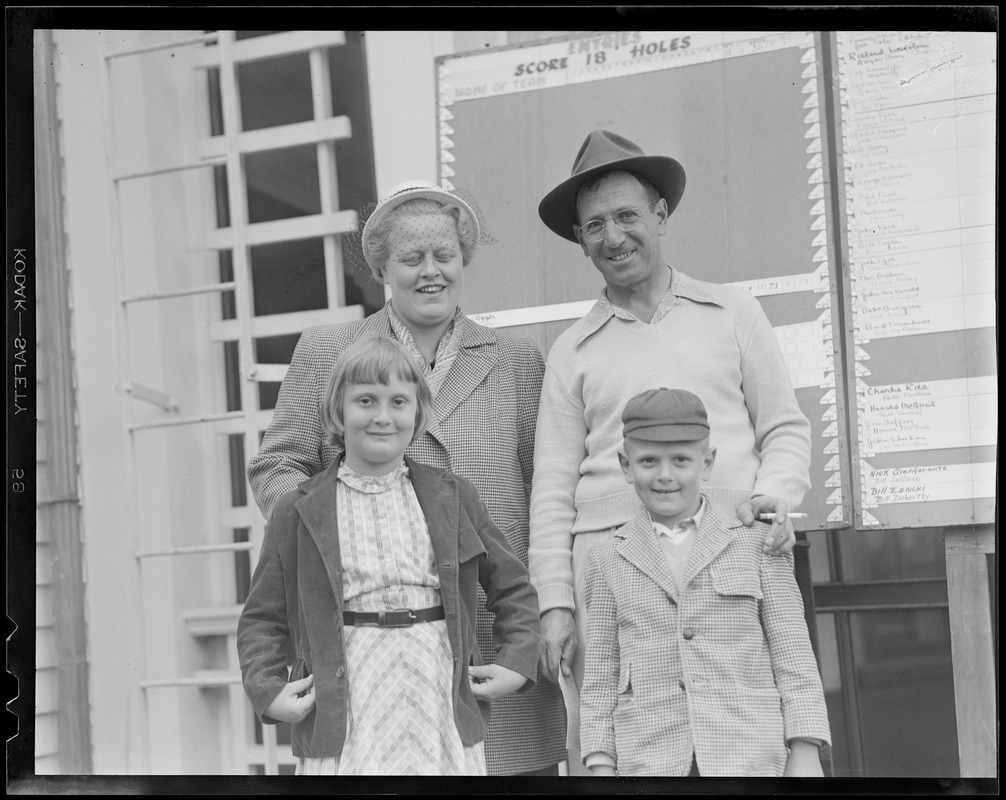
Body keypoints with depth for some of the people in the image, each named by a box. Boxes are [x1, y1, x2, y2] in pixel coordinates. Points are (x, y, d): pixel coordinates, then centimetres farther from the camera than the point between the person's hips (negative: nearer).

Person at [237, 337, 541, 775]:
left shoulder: (452, 497, 10)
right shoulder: (298, 511, 4)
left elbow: (512, 586, 16)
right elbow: (263, 616, 9)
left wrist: (517, 662, 3)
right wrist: (266, 689, -6)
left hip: (443, 714, 2)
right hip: (344, 722, -2)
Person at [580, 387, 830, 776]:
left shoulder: (757, 543, 6)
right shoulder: (608, 561, 10)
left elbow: (793, 657, 4)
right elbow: (601, 677, 9)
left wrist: (805, 755, -2)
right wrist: (600, 766, 3)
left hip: (748, 759, -1)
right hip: (651, 761, 1)